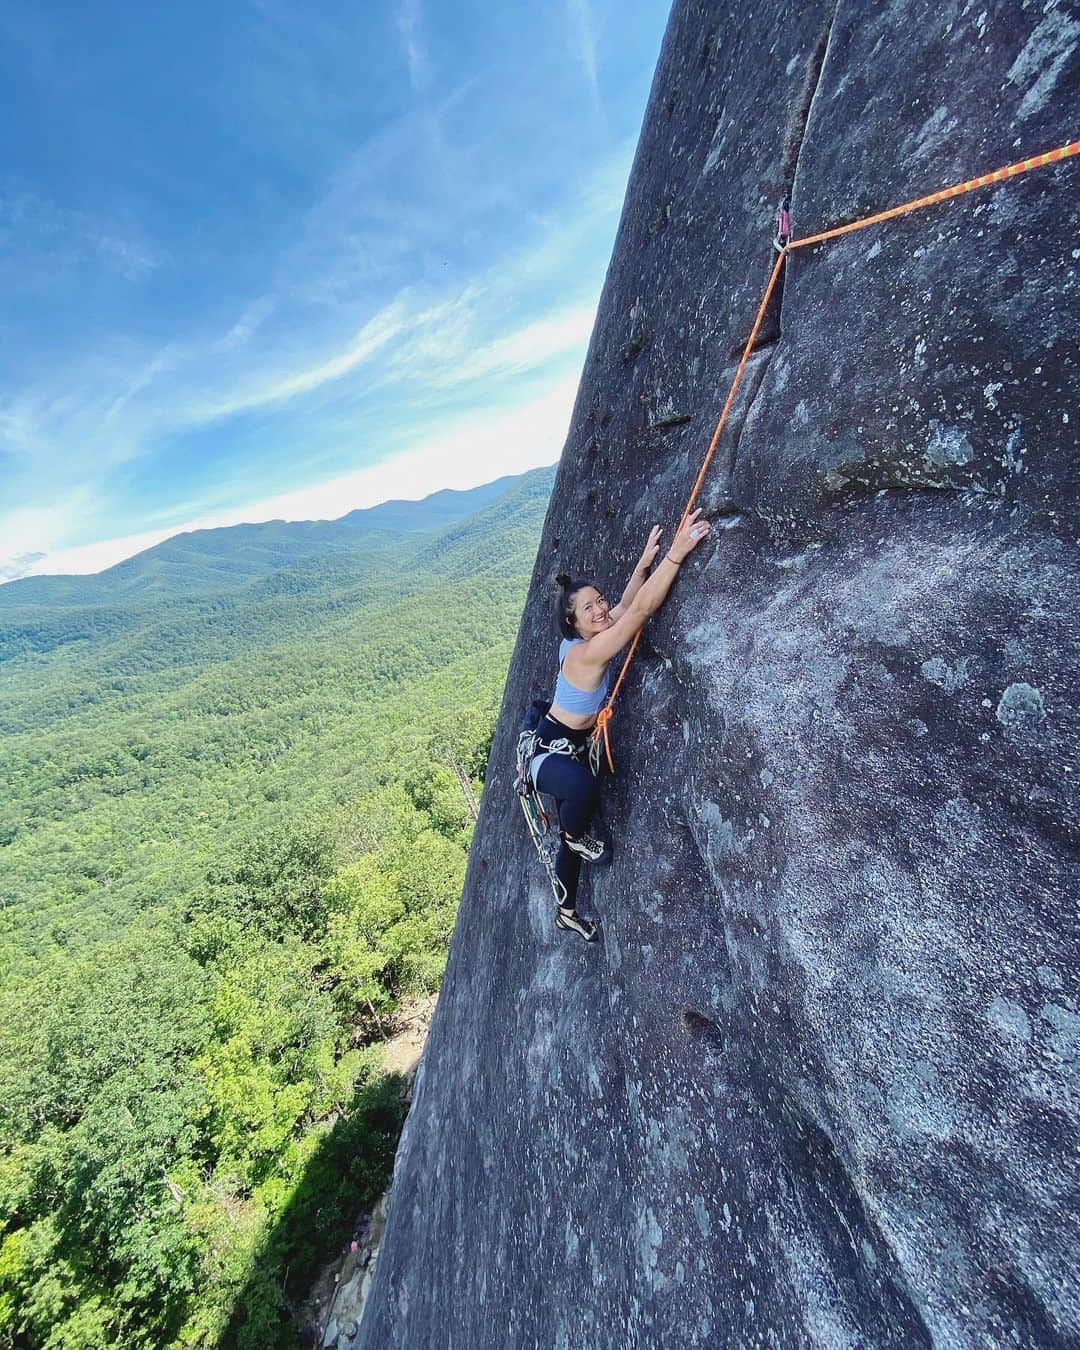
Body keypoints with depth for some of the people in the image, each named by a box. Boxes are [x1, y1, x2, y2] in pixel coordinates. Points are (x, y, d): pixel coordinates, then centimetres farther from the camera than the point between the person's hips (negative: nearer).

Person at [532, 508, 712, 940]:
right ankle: (576, 836, -4)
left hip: (575, 748, 9)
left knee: (571, 837, 20)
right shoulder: (587, 652, -29)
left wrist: (645, 560, 3)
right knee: (584, 789, -43)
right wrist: (677, 552, -36)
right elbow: (642, 609, -36)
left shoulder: (581, 641, -4)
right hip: (548, 749, -9)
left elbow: (626, 605, 7)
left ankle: (566, 912, 41)